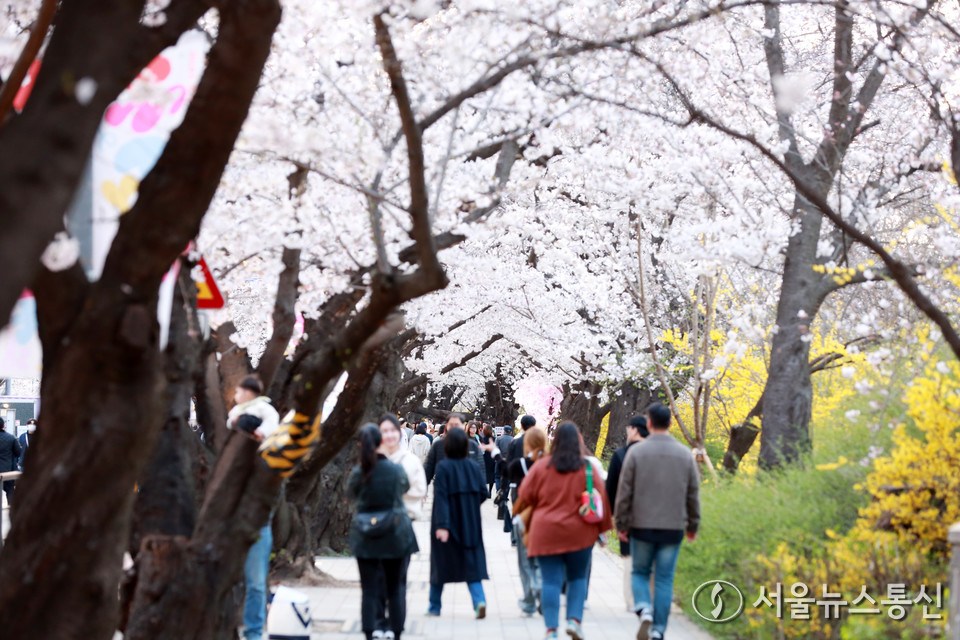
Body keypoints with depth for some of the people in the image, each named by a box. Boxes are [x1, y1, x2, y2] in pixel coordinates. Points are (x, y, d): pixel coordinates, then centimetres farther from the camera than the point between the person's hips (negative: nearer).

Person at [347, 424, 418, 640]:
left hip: (366, 537, 0)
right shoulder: (396, 469, -9)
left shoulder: (358, 473, -9)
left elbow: (351, 494, 10)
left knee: (369, 589, 4)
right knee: (395, 587, 11)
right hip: (396, 533, 0)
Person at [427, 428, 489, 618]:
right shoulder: (473, 466, 0)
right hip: (470, 524, 3)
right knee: (471, 563, 4)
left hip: (447, 523, -3)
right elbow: (483, 493, 2)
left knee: (440, 564, 11)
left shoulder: (443, 467, -13)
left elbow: (440, 496, -18)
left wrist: (442, 525, -22)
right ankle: (479, 600, -17)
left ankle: (434, 607, 21)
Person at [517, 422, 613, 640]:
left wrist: (527, 526, 20)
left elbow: (526, 497, 3)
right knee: (578, 578, 15)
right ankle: (574, 620, 0)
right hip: (579, 533, 0)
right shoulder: (587, 468, -3)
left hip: (546, 534, 0)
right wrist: (601, 528, 9)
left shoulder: (541, 467, -2)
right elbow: (600, 499, 0)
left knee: (551, 581, 1)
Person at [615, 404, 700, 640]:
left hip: (642, 526, -1)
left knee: (640, 573, 14)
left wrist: (621, 524, 4)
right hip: (673, 527, 1)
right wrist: (693, 525, 16)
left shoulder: (636, 452, -5)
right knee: (664, 580, 6)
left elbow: (624, 492, -3)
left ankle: (644, 610, -12)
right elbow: (693, 494, 6)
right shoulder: (685, 454, 2)